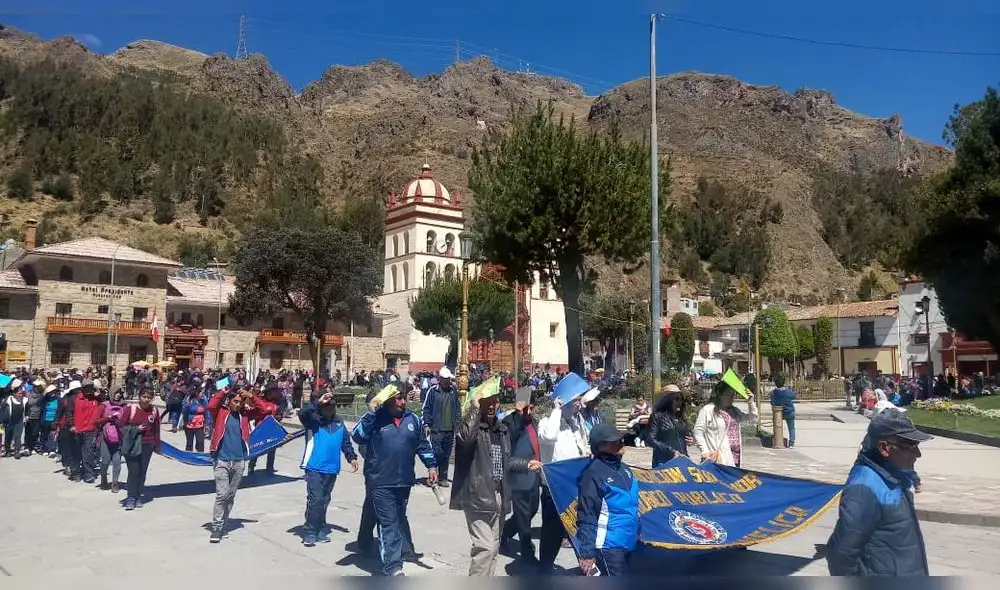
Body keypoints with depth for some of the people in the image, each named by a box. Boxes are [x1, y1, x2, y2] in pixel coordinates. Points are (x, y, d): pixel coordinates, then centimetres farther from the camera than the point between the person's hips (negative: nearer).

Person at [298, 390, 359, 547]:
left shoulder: (339, 423, 10)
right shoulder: (312, 420, -5)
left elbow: (346, 442, 17)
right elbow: (302, 412, -27)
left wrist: (352, 457, 7)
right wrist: (318, 402, -31)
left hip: (332, 469, 5)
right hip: (314, 467, -5)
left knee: (324, 500, 13)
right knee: (315, 499, -13)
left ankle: (320, 530, 24)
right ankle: (310, 533, -3)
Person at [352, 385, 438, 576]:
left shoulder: (413, 419, 4)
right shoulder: (375, 418, -8)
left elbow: (423, 444, 13)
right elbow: (357, 436, -21)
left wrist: (431, 465, 7)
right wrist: (370, 412, -27)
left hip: (404, 481, 5)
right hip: (380, 482, -5)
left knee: (399, 519, 20)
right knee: (388, 522, -6)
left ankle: (399, 552, 39)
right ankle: (393, 566, -5)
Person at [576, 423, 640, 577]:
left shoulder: (623, 468, 9)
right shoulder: (594, 473, -17)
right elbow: (587, 517, -18)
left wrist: (638, 533, 25)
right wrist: (587, 552, -20)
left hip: (627, 543, 9)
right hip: (609, 545, -9)